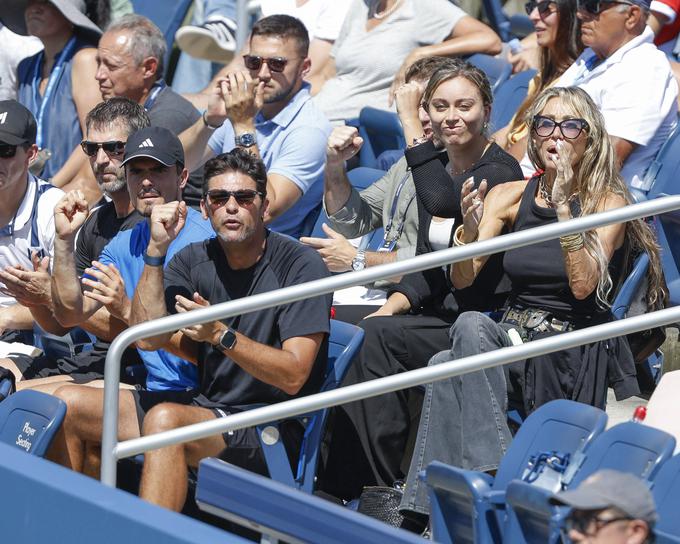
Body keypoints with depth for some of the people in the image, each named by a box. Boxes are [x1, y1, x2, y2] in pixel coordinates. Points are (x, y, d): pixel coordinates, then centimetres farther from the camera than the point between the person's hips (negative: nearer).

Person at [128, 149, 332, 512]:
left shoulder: (301, 265, -8)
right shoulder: (194, 261, 10)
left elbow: (294, 377, -16)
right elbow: (149, 338, -4)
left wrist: (221, 335, -28)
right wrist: (156, 250, -10)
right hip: (207, 407, 6)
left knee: (164, 419, -35)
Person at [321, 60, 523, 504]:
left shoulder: (501, 172, -9)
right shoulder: (439, 163, 14)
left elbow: (442, 202, -24)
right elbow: (427, 259, 12)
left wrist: (415, 135, -14)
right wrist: (389, 309, -4)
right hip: (440, 314, 7)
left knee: (378, 338, -27)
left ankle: (379, 488, -19)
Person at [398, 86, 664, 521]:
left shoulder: (609, 202, -2)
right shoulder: (510, 196, 10)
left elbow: (583, 285, -15)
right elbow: (462, 280, 3)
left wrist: (564, 206, -19)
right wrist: (470, 229, -18)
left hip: (573, 357, -4)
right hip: (513, 337, 4)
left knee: (471, 327, -31)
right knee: (445, 367, -30)